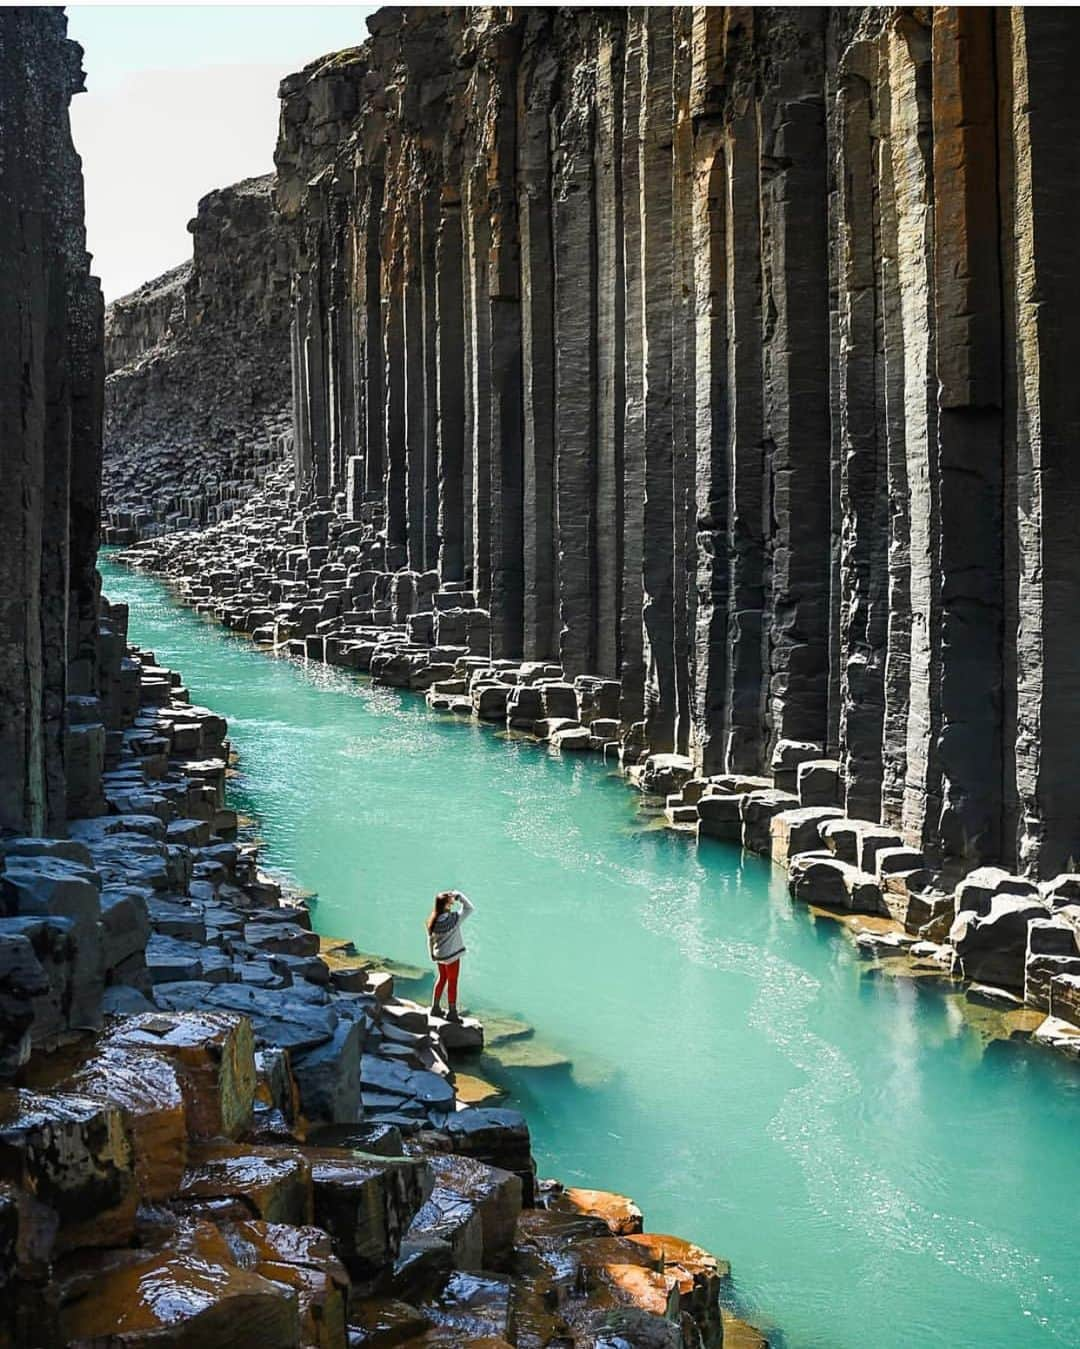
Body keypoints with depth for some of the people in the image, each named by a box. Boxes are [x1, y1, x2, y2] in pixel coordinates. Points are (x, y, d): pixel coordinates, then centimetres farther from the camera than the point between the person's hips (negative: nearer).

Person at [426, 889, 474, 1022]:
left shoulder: (433, 921, -7)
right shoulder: (453, 918, -25)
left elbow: (430, 939, 3)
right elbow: (469, 908, -17)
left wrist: (432, 954, 17)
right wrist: (458, 895, -14)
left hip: (439, 955, 6)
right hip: (452, 955, -6)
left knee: (442, 978, 24)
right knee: (452, 982, 7)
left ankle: (435, 1007, 34)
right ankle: (452, 1013, 16)